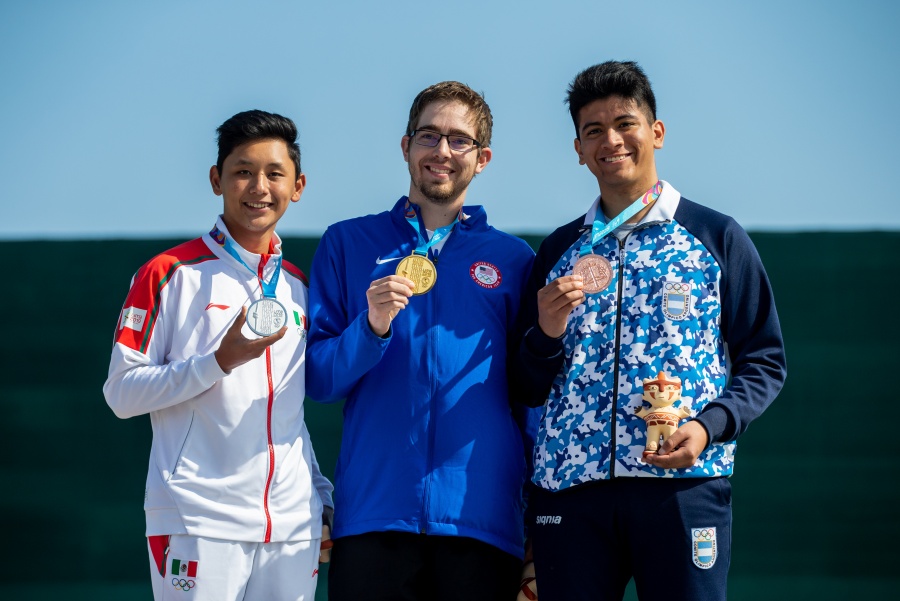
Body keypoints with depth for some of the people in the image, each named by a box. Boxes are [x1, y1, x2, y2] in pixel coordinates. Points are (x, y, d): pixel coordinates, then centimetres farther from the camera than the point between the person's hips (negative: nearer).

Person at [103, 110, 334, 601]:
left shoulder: (301, 288, 16)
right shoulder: (170, 275, 0)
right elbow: (121, 393, -5)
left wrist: (322, 497, 15)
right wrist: (220, 361, -16)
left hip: (292, 525, 5)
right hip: (198, 523, -5)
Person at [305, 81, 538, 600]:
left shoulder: (514, 260, 12)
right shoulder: (348, 244, 11)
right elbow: (317, 380, 6)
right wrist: (371, 328, -13)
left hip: (483, 520, 0)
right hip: (372, 516, 0)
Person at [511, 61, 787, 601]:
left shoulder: (717, 238, 8)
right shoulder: (559, 251, 16)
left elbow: (765, 363, 6)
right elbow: (529, 390, 16)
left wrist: (709, 425, -10)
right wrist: (547, 333, -4)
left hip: (684, 481, -2)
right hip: (569, 485, 2)